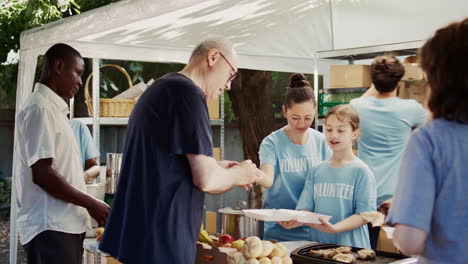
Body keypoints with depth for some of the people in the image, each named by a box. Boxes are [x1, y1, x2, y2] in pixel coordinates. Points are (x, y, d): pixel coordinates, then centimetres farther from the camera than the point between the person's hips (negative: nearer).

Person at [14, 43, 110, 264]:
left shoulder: (53, 108, 18)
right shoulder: (40, 108, -12)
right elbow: (42, 174, -19)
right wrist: (91, 204, -13)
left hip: (63, 224, 10)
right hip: (50, 228, -9)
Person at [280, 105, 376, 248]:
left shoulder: (361, 171, -2)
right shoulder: (316, 172, 11)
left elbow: (364, 214, -8)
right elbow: (306, 209, 8)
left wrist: (335, 228, -22)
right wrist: (295, 221, -14)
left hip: (351, 247, -3)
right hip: (319, 244, 3)